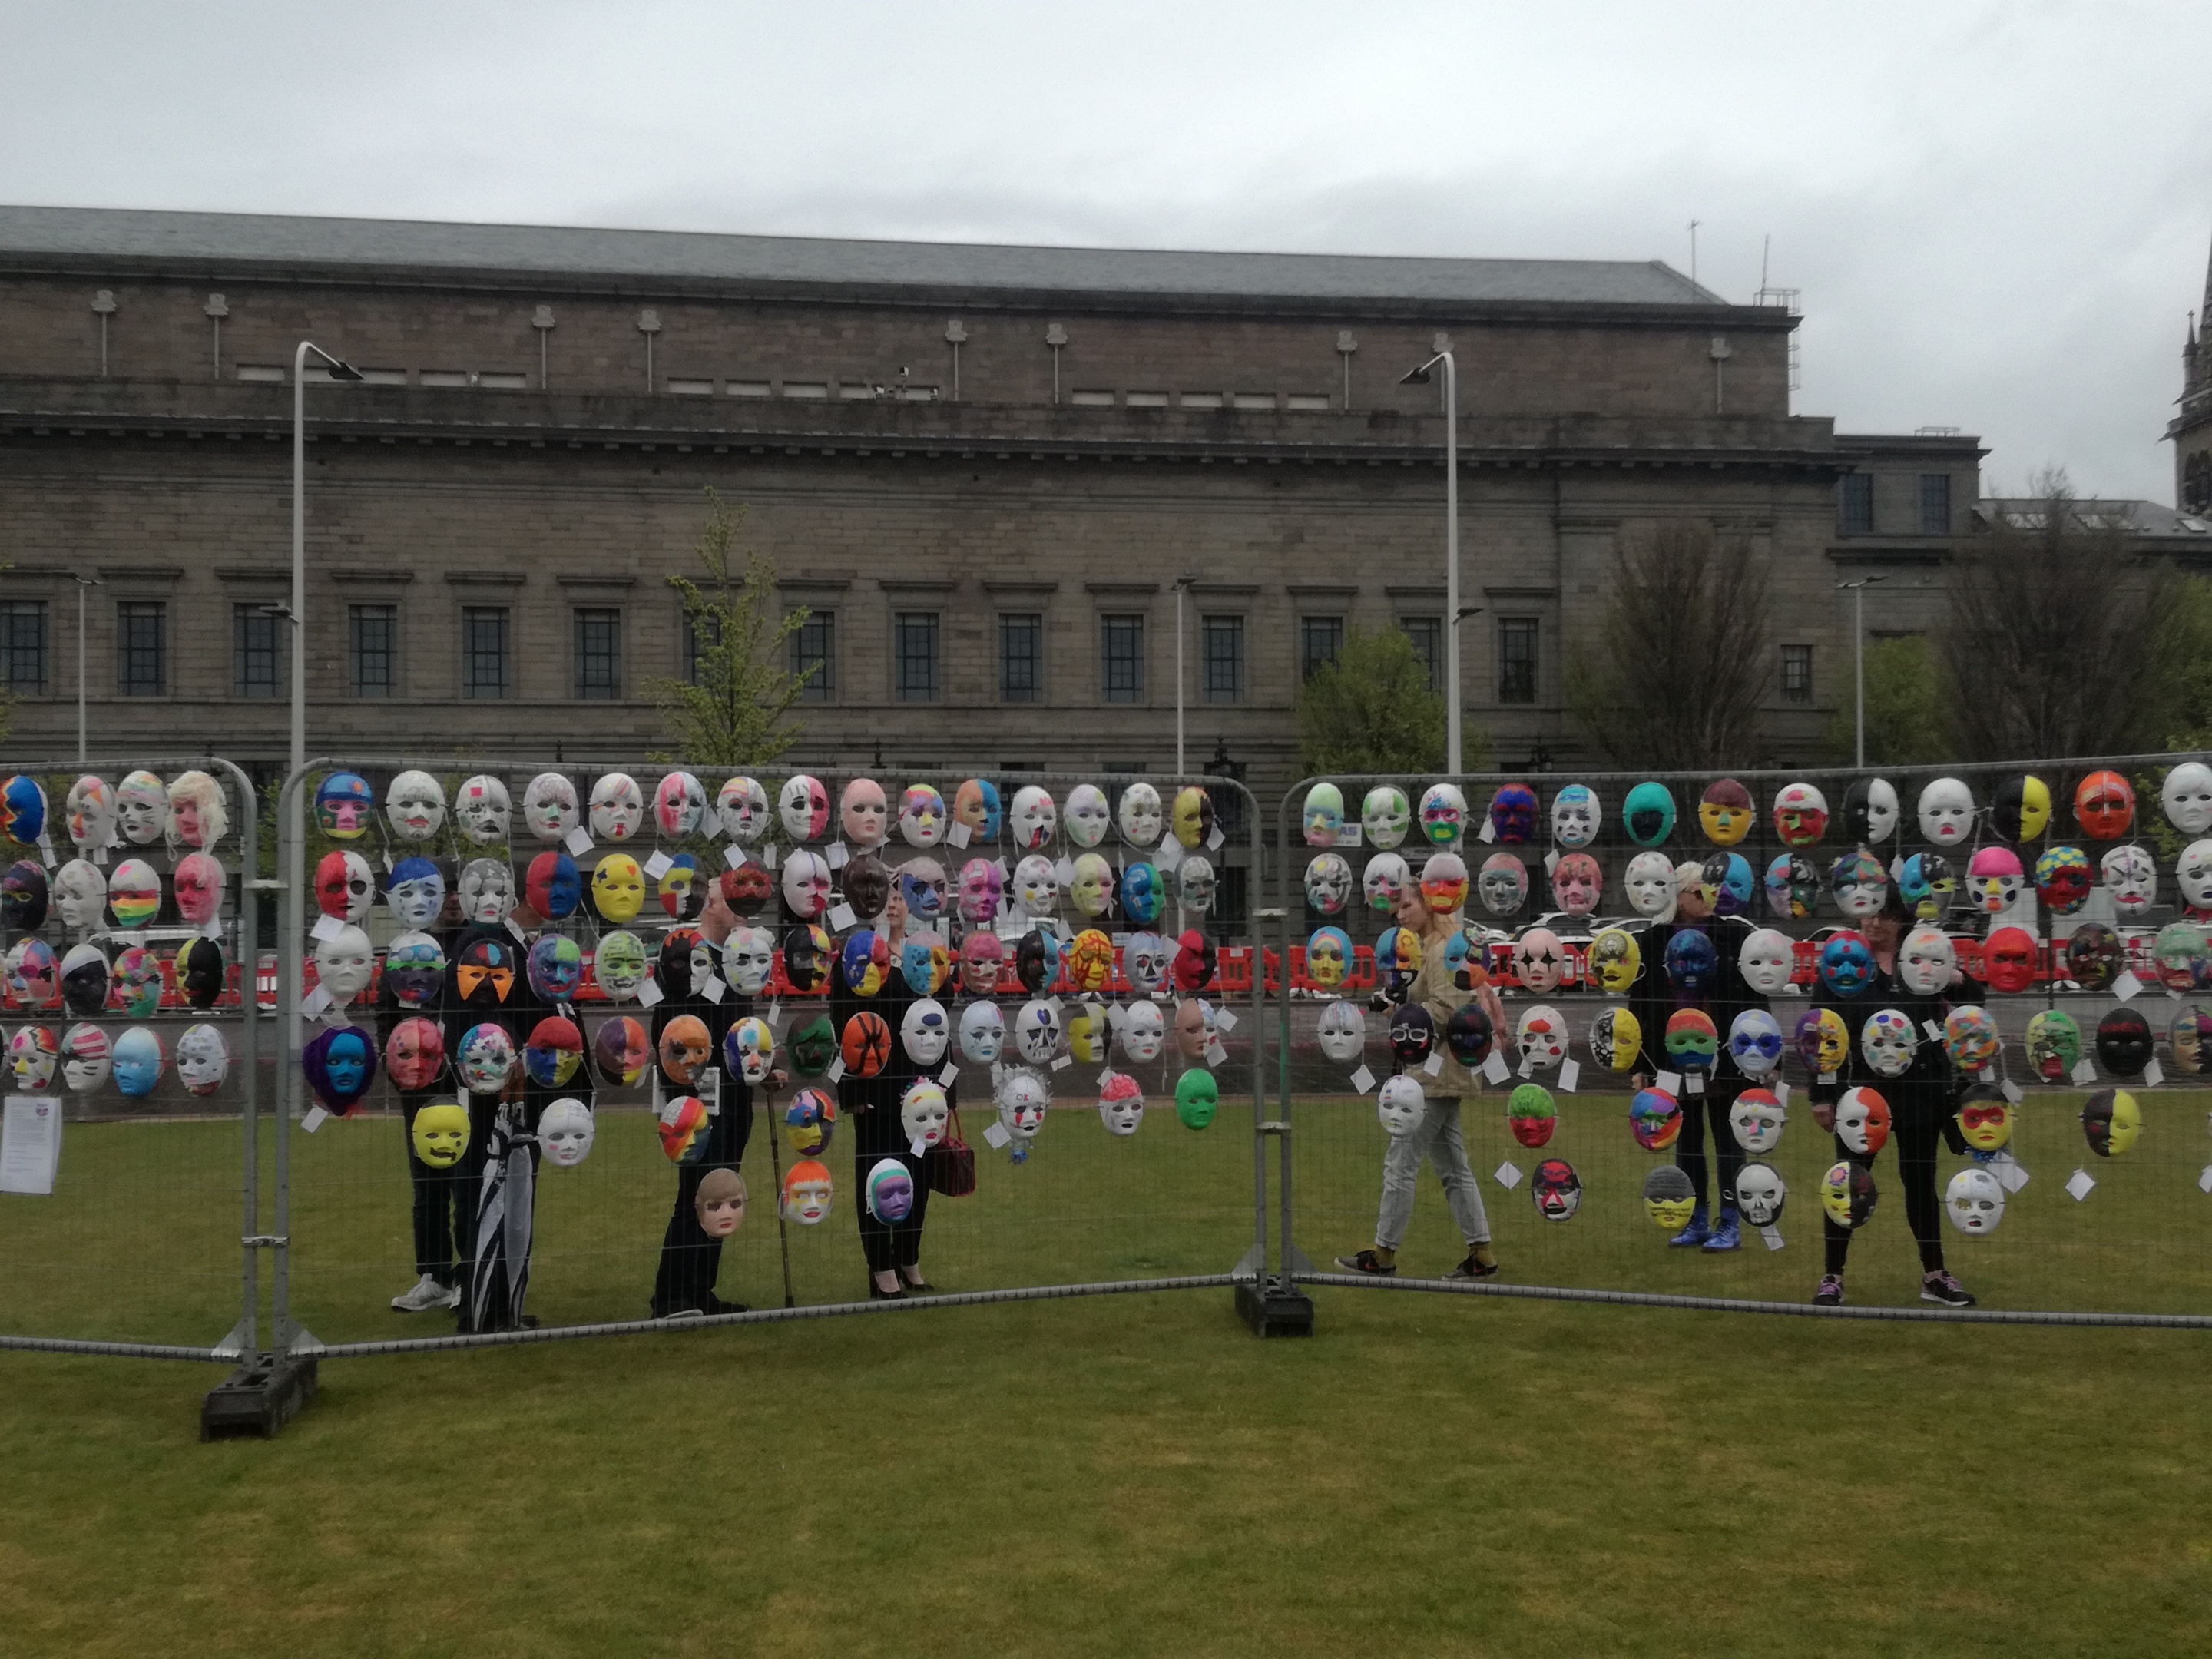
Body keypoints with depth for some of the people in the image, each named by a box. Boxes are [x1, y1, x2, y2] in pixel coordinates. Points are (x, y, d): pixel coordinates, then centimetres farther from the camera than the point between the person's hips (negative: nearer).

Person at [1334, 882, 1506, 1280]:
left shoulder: (1441, 952, -14)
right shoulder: (1428, 951, 18)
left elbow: (1446, 1008, -24)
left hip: (1434, 1076, -11)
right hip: (1443, 1076, 11)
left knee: (1400, 1163, -4)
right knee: (1453, 1167, 12)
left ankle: (1384, 1253, 3)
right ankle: (1481, 1253, 14)